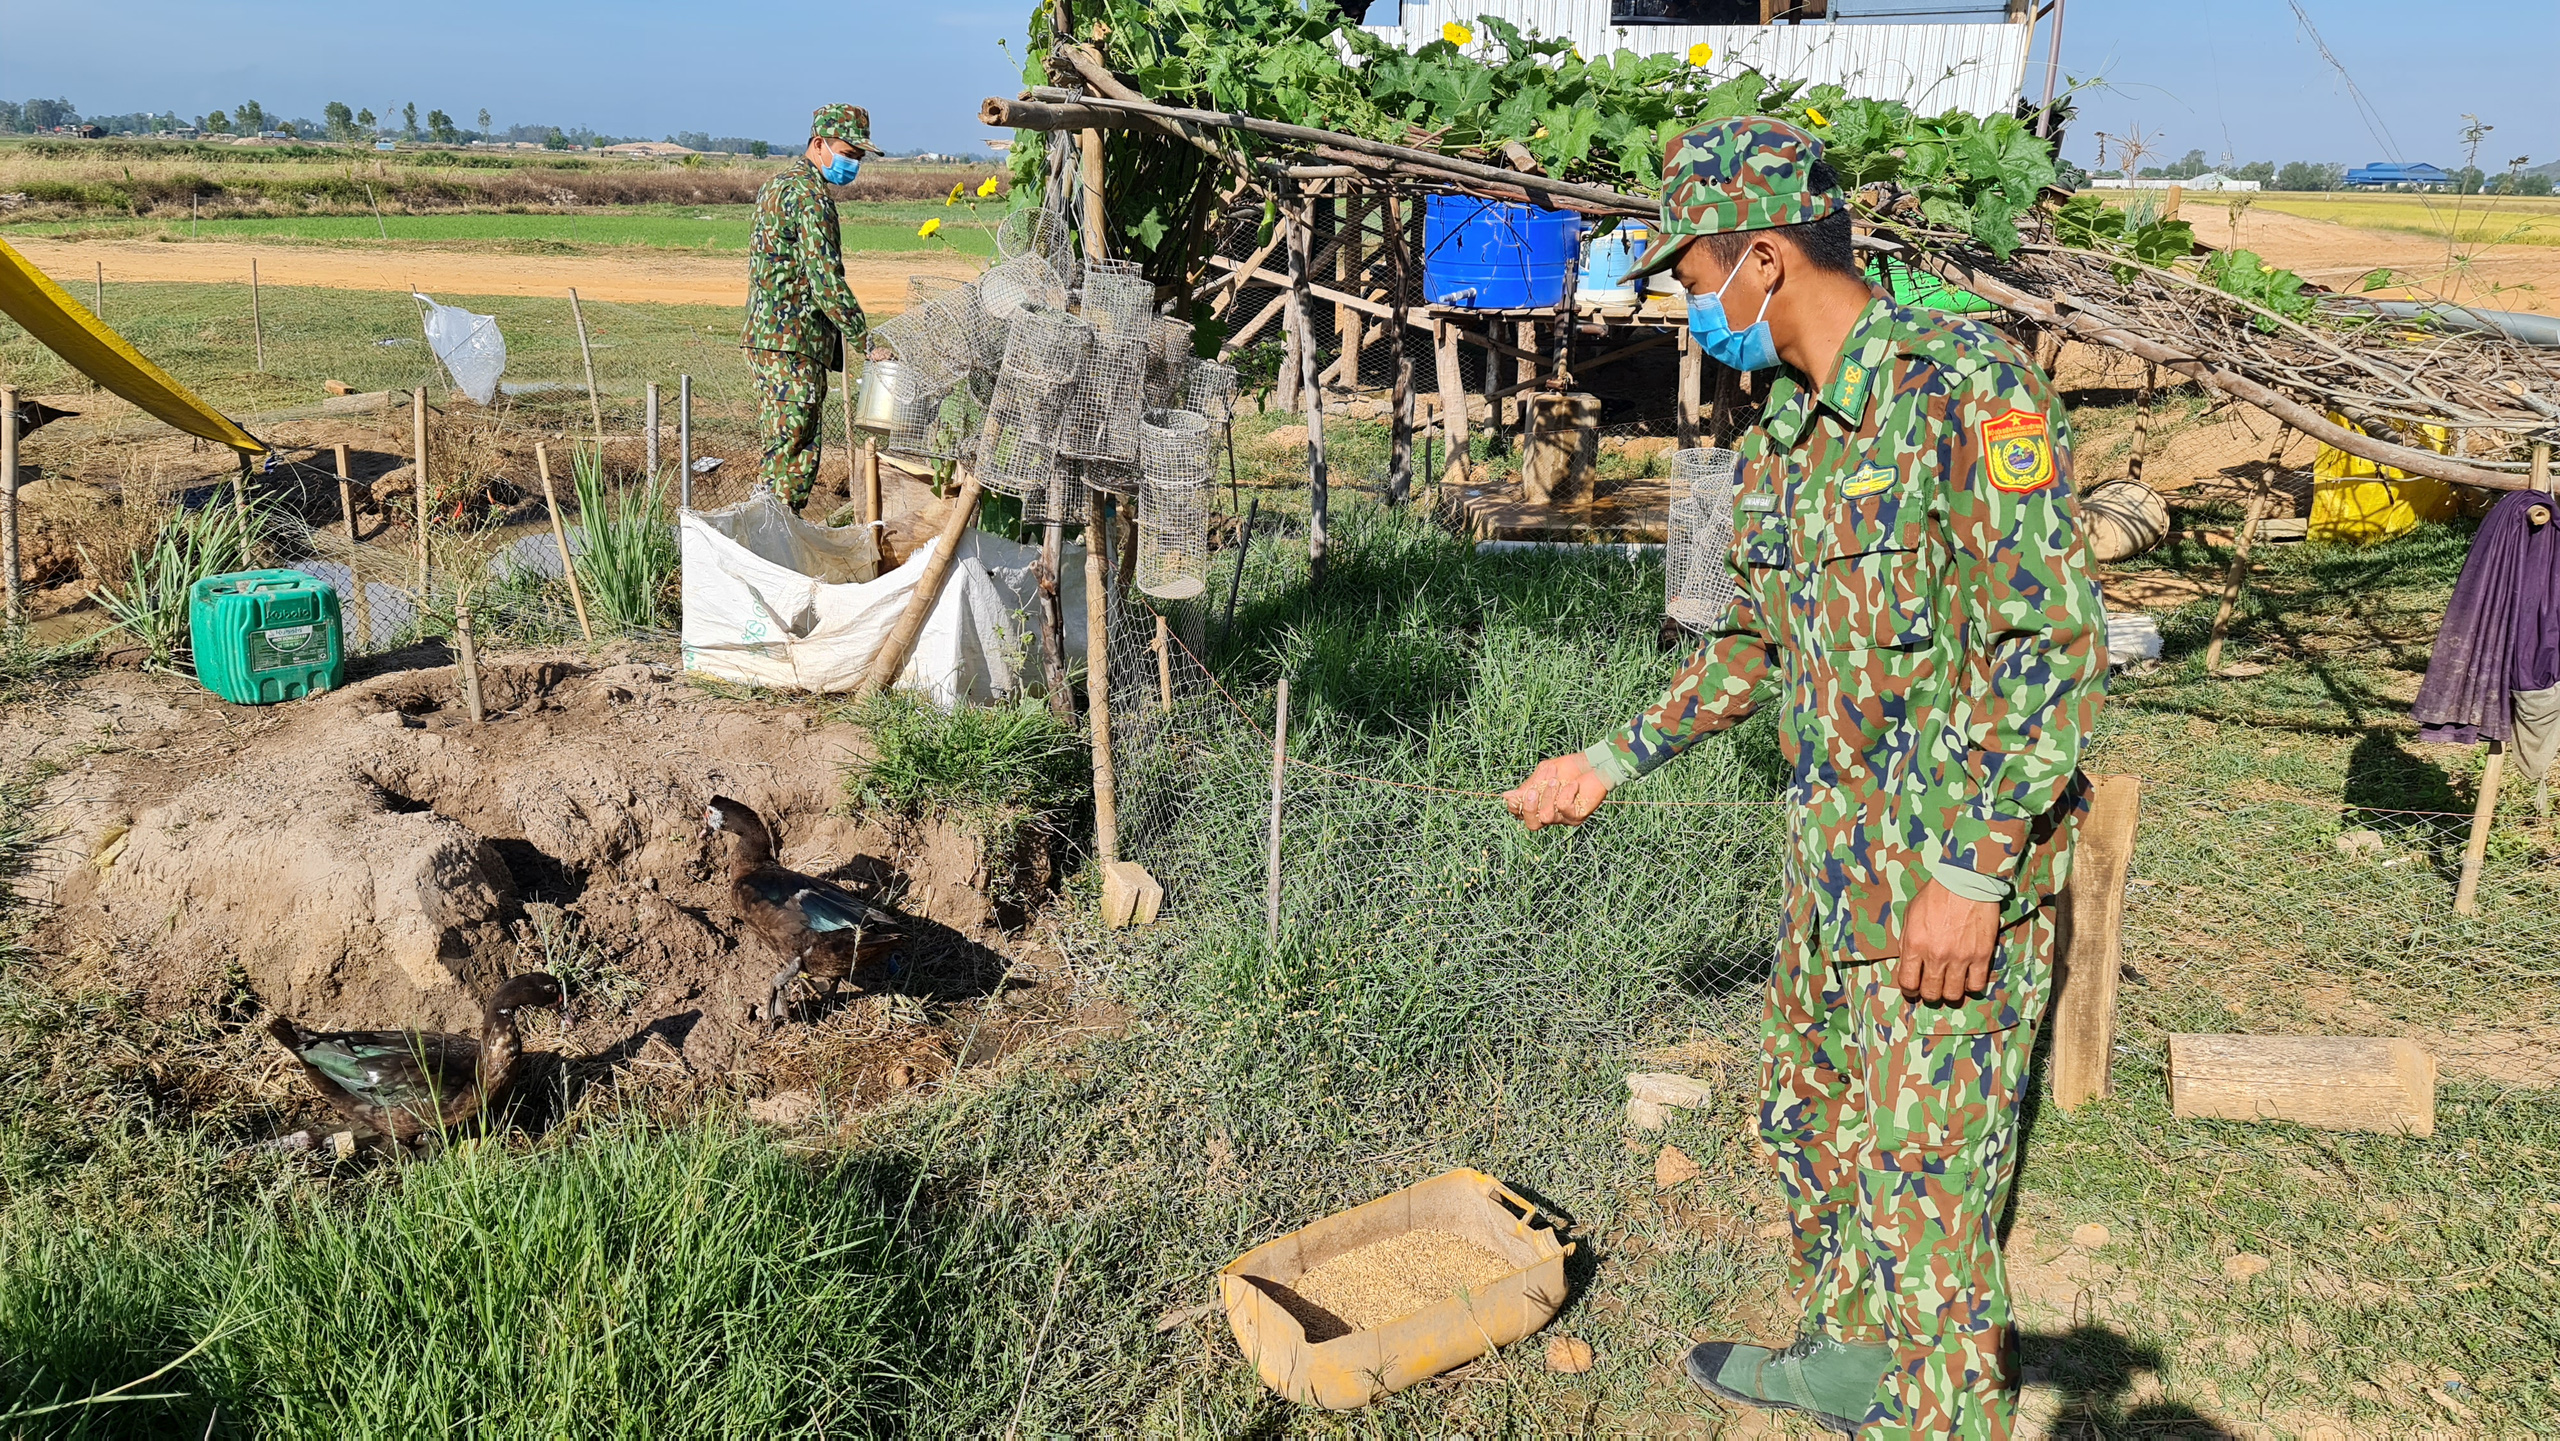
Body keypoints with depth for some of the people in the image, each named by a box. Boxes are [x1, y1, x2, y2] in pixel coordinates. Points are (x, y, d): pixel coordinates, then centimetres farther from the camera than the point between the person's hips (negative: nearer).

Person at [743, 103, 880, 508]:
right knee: (794, 456, -7)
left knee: (779, 449, 15)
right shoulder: (810, 197, -14)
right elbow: (827, 283, -21)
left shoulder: (775, 184, 18)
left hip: (763, 336, 10)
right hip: (795, 345, -10)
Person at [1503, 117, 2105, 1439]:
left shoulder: (1970, 392, -18)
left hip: (1952, 880, -9)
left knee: (1922, 1181, -1)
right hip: (1832, 867, 9)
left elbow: (2056, 648, -21)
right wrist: (1616, 761, 18)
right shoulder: (1785, 431, 9)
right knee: (1803, 1115, 22)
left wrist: (1971, 874, -24)